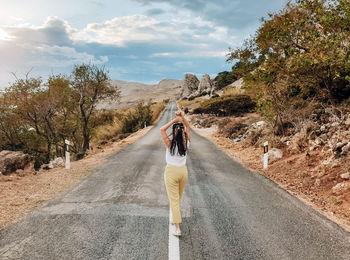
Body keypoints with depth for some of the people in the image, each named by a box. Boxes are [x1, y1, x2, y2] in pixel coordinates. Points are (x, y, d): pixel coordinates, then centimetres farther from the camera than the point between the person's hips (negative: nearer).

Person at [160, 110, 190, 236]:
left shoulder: (170, 144, -18)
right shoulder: (186, 143, -8)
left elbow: (162, 129, -12)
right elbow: (188, 126, 5)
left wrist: (174, 120, -15)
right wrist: (182, 117, -7)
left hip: (171, 171, -4)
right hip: (183, 171, 4)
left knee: (174, 199, 0)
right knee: (178, 197, 24)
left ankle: (177, 228, -2)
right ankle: (175, 218, 42)